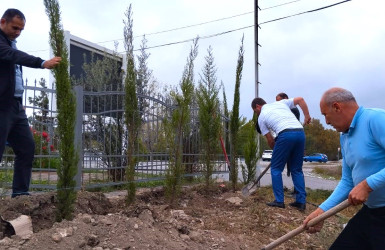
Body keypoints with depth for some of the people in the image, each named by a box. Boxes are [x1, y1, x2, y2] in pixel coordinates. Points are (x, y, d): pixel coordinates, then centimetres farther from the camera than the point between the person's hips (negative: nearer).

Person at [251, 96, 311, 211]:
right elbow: (300, 99, 17)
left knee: (276, 168, 10)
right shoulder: (281, 103, 26)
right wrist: (307, 116, 18)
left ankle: (279, 201, 7)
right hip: (300, 132, 5)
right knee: (297, 169, 15)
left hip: (285, 134, -5)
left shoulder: (261, 117, 15)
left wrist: (276, 151, 31)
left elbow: (270, 140, 15)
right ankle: (301, 201, 13)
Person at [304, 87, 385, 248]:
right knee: (341, 246, 13)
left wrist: (367, 184, -26)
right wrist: (322, 210, 7)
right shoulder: (344, 137, 11)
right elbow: (347, 181, 14)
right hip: (370, 212, 8)